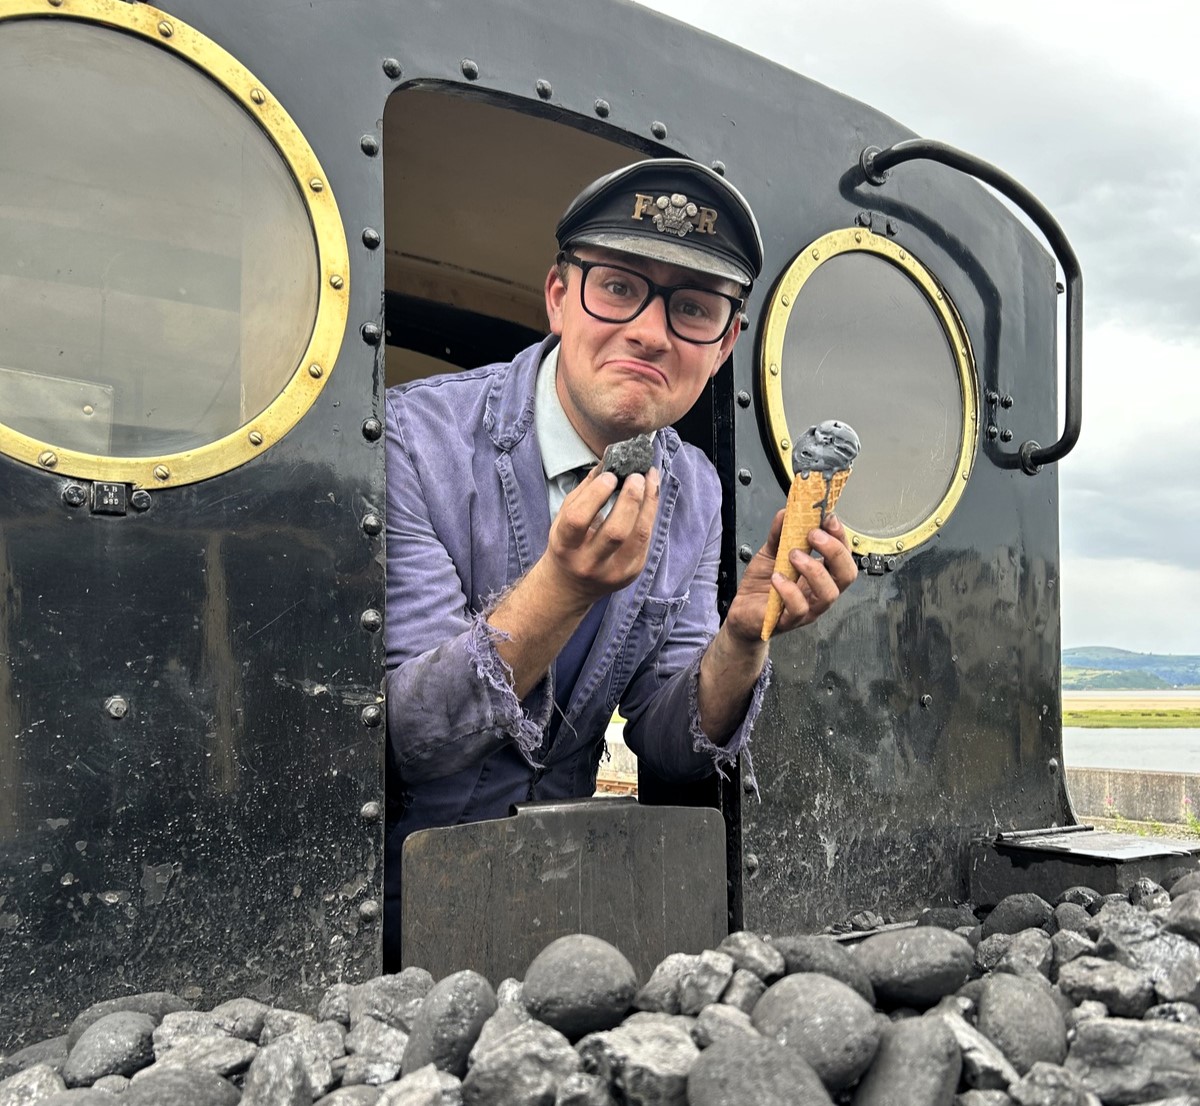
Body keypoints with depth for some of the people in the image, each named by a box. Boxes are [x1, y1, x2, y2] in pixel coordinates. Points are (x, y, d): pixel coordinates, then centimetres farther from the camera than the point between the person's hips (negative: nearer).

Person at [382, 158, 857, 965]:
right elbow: (404, 739, -23)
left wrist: (742, 638, -23)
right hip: (404, 866, -2)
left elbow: (669, 747, -3)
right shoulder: (418, 439, -19)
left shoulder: (693, 490, -1)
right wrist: (560, 589, -38)